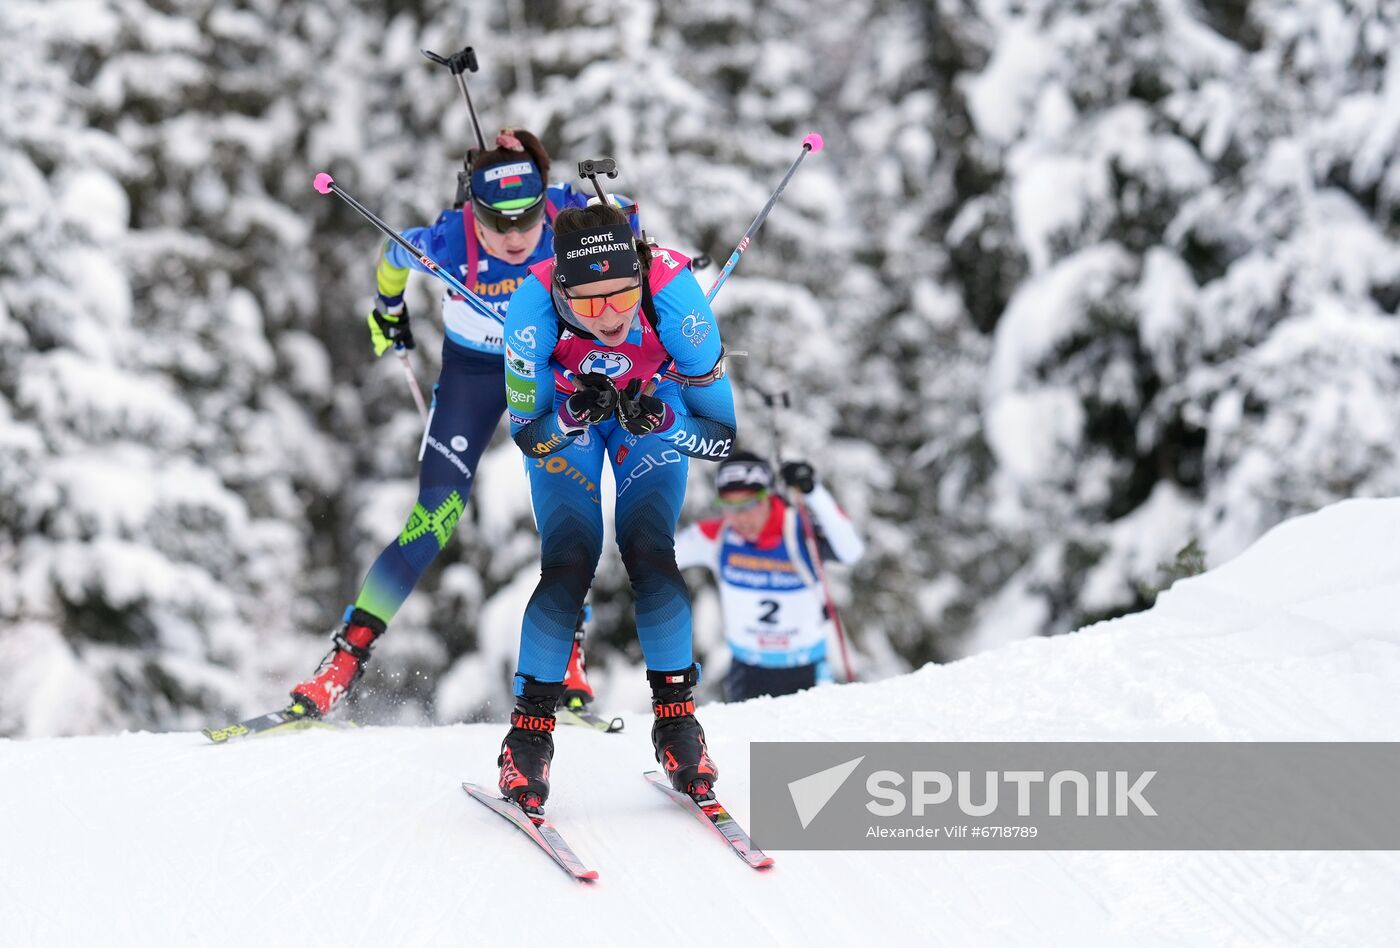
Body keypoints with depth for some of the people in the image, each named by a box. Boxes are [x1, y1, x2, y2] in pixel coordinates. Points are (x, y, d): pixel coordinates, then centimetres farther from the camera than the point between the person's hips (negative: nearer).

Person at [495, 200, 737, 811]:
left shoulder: (672, 292, -38)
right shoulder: (534, 307, -38)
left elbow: (721, 435, -29)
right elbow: (528, 434, -24)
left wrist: (657, 419, -46)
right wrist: (574, 413, -43)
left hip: (653, 402, 0)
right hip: (561, 409, 0)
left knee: (650, 556, -15)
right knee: (569, 565, -14)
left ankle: (676, 720, 1)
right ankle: (530, 728, -1)